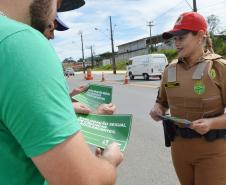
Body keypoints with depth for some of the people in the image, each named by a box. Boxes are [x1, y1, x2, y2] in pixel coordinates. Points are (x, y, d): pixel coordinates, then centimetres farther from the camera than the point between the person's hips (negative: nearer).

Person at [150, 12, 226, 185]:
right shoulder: (170, 69, 2)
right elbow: (162, 101, 14)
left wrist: (211, 123, -28)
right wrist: (157, 110, -6)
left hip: (212, 149, -4)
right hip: (179, 146, 5)